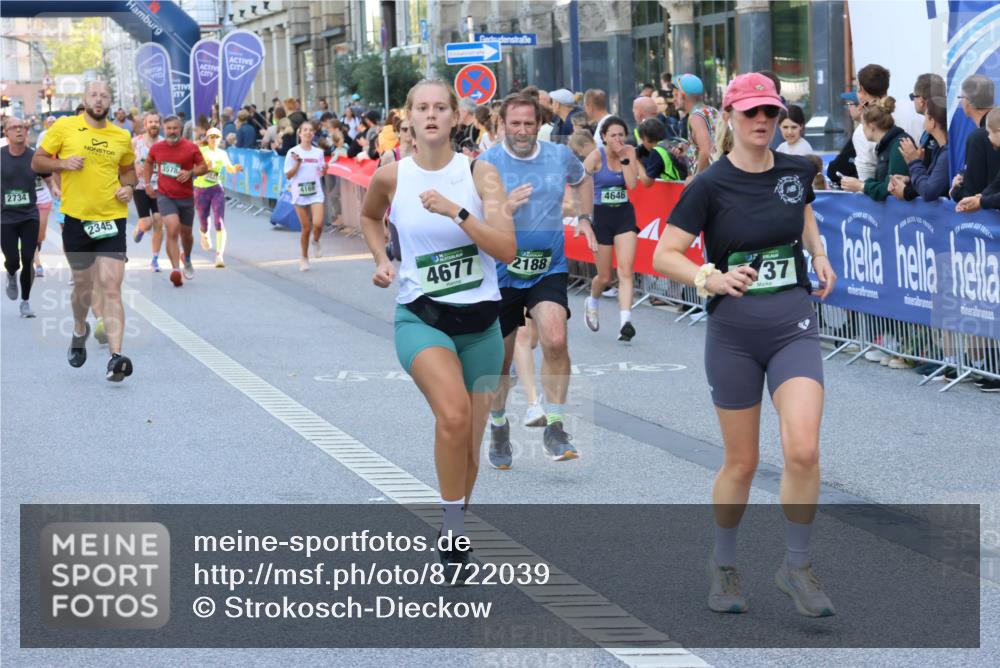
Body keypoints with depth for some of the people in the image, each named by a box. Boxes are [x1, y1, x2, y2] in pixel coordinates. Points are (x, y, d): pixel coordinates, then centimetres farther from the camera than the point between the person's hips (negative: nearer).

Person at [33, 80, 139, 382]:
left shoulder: (122, 136, 7)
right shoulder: (64, 127, -1)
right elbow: (37, 162, 4)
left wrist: (128, 187, 1)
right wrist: (62, 163, -15)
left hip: (112, 220, 1)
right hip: (76, 218, -1)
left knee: (111, 288, -11)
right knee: (83, 285, 13)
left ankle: (115, 357, -18)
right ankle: (80, 330, 45)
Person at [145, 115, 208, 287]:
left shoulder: (191, 148, -7)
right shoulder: (157, 148, -1)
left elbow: (204, 167, -1)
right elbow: (149, 162, 19)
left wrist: (190, 173, -20)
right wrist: (148, 184, 14)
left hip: (186, 197, 1)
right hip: (165, 196, -1)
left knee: (186, 233, 15)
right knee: (172, 229, -21)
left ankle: (187, 259, 48)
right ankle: (175, 270, -27)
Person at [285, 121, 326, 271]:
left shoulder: (318, 152, 6)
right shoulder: (293, 153, -3)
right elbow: (288, 175, -3)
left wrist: (324, 169, -8)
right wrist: (297, 163, -16)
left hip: (316, 193, 1)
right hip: (300, 193, -1)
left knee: (317, 224, -19)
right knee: (306, 228, 2)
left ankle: (315, 242, 15)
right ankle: (304, 258, 21)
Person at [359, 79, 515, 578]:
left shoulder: (479, 173, -4)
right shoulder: (391, 176, -2)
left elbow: (506, 249, -15)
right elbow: (369, 216, 23)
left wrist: (456, 211, -24)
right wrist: (382, 261, 7)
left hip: (480, 320, 2)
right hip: (420, 316, -2)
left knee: (469, 447, 8)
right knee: (453, 414, -29)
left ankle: (455, 531, 31)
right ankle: (454, 530, -17)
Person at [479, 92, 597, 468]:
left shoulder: (560, 156, 1)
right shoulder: (487, 164, -9)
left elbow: (582, 180, 24)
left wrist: (584, 218, 10)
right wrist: (502, 207, -29)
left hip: (549, 269, 1)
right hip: (501, 272, -1)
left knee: (556, 341, -22)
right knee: (500, 359, 9)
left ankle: (555, 428, -10)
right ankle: (499, 428, 33)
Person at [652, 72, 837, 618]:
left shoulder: (796, 170, 2)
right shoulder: (710, 186, -9)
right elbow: (664, 255, -10)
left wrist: (819, 254, 10)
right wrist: (710, 279, -26)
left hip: (794, 328, 2)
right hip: (733, 335, -2)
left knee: (803, 450, -17)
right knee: (741, 462, 5)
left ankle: (796, 566, 2)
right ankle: (723, 565, 30)